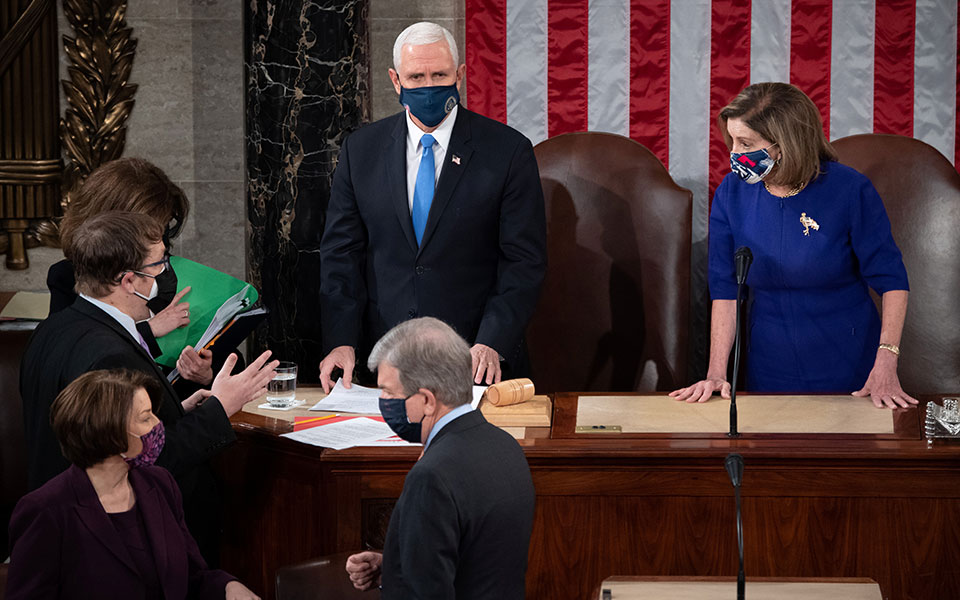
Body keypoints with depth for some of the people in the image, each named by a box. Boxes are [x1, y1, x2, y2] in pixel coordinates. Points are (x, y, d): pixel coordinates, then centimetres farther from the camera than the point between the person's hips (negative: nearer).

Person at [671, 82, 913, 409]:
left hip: (849, 371, -2)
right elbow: (725, 288, -3)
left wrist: (885, 368, -19)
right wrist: (716, 374, -11)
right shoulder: (732, 193, -6)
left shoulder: (849, 190, -15)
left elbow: (891, 280, -10)